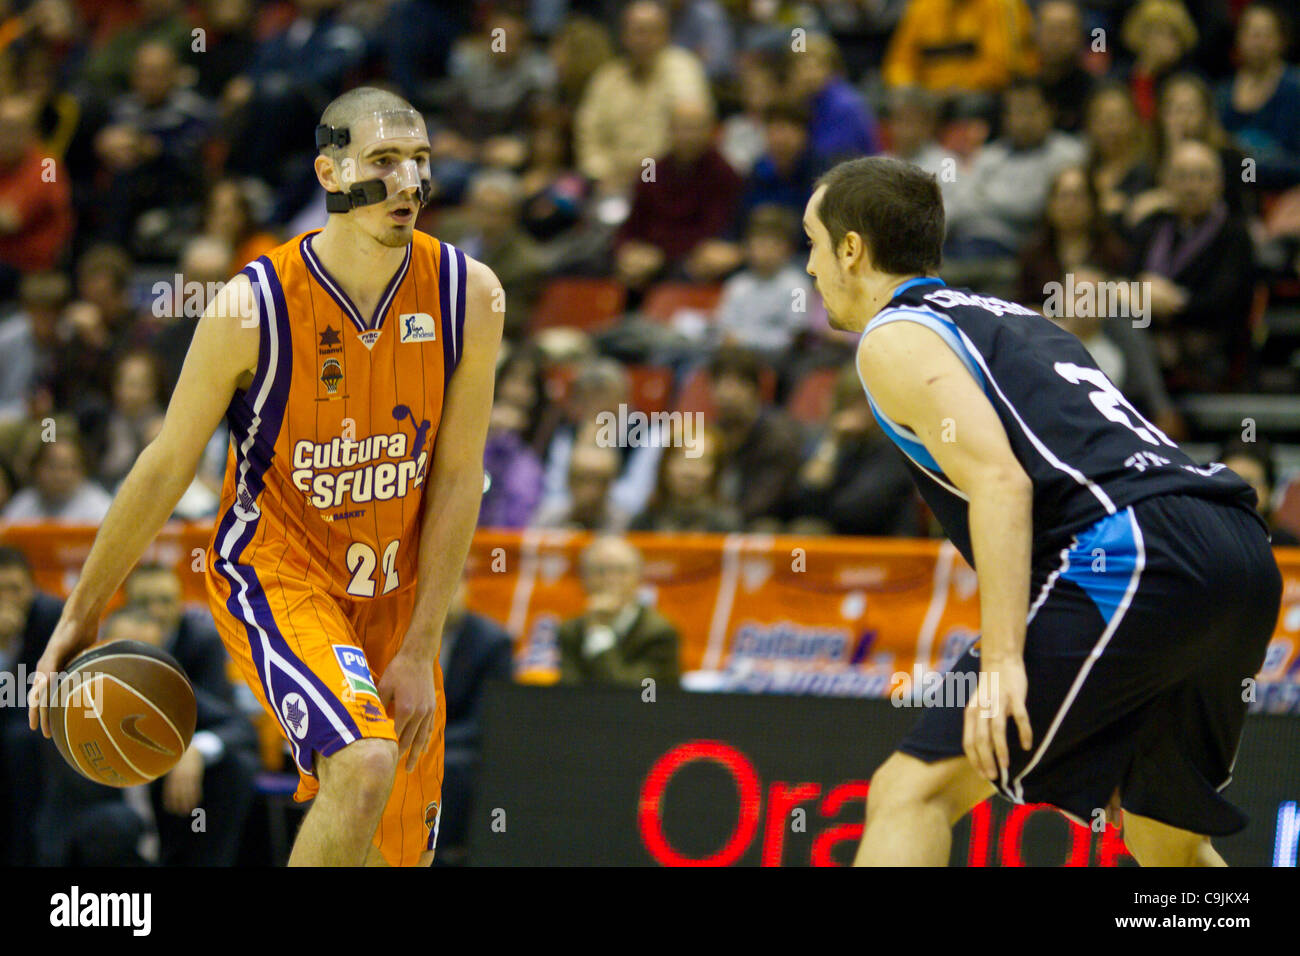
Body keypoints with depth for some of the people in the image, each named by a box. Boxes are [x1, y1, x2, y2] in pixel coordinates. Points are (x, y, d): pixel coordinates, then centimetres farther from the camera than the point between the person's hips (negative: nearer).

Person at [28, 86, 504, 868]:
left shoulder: (469, 296, -10)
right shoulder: (253, 308, -19)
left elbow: (458, 478, -6)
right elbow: (166, 467, -9)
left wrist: (419, 650, -9)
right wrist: (82, 616, -3)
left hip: (395, 592, 5)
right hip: (275, 570, -5)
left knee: (400, 852, 9)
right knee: (365, 765, -31)